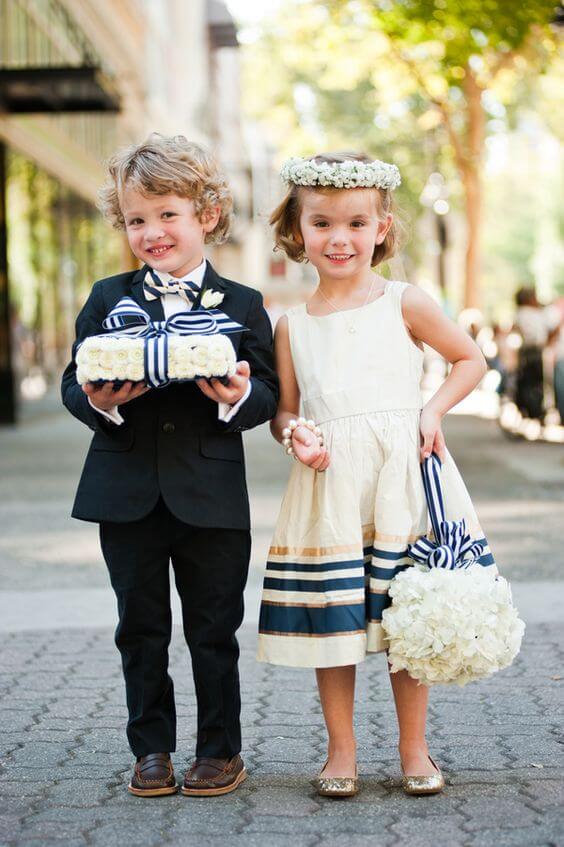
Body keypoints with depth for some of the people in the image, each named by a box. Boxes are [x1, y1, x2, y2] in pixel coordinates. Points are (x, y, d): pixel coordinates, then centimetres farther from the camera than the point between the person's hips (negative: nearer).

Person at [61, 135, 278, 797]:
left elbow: (269, 394, 1)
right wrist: (97, 401, -18)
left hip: (212, 496, -1)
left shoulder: (242, 305, 3)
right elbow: (74, 381, 4)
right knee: (141, 629, 11)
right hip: (127, 494, 2)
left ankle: (221, 748, 22)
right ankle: (151, 748, 24)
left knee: (214, 630, 8)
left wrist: (239, 398, -21)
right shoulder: (108, 298, 6)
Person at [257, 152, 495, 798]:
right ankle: (341, 750, 18)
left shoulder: (404, 305, 2)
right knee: (330, 620, 3)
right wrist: (295, 434, -9)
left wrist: (433, 411, -4)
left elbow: (470, 360, 11)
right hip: (327, 486, 2)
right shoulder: (293, 326, 7)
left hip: (401, 480, -1)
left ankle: (414, 750, 18)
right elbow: (283, 409, 13)